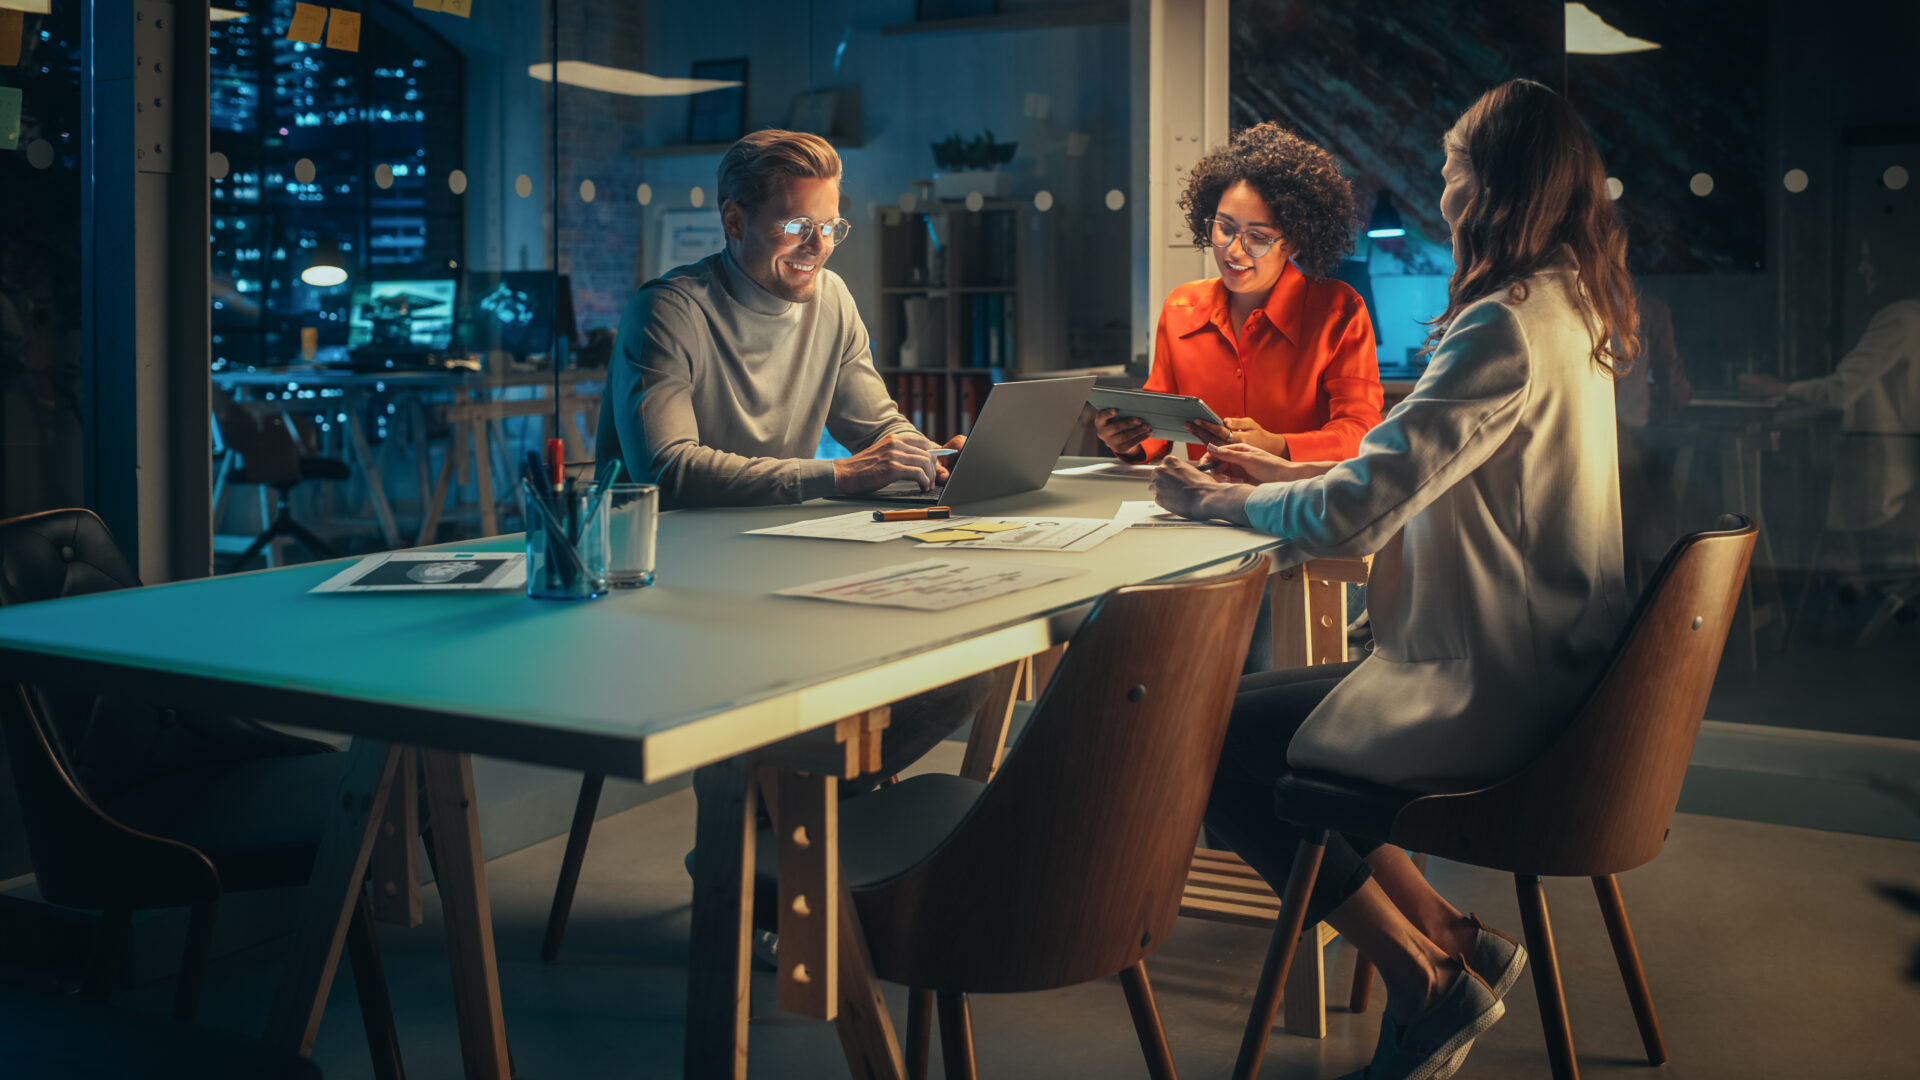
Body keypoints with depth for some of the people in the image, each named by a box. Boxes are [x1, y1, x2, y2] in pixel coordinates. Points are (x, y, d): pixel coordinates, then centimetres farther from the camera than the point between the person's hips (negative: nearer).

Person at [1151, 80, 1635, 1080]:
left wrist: (1216, 501, -9)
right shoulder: (1570, 311, 9)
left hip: (1483, 700, -10)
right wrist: (1285, 473, 13)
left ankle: (1426, 971, 9)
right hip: (1542, 673, 10)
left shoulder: (1503, 330, -23)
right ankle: (1450, 942, 16)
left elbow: (1356, 515, -26)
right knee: (1242, 707, 16)